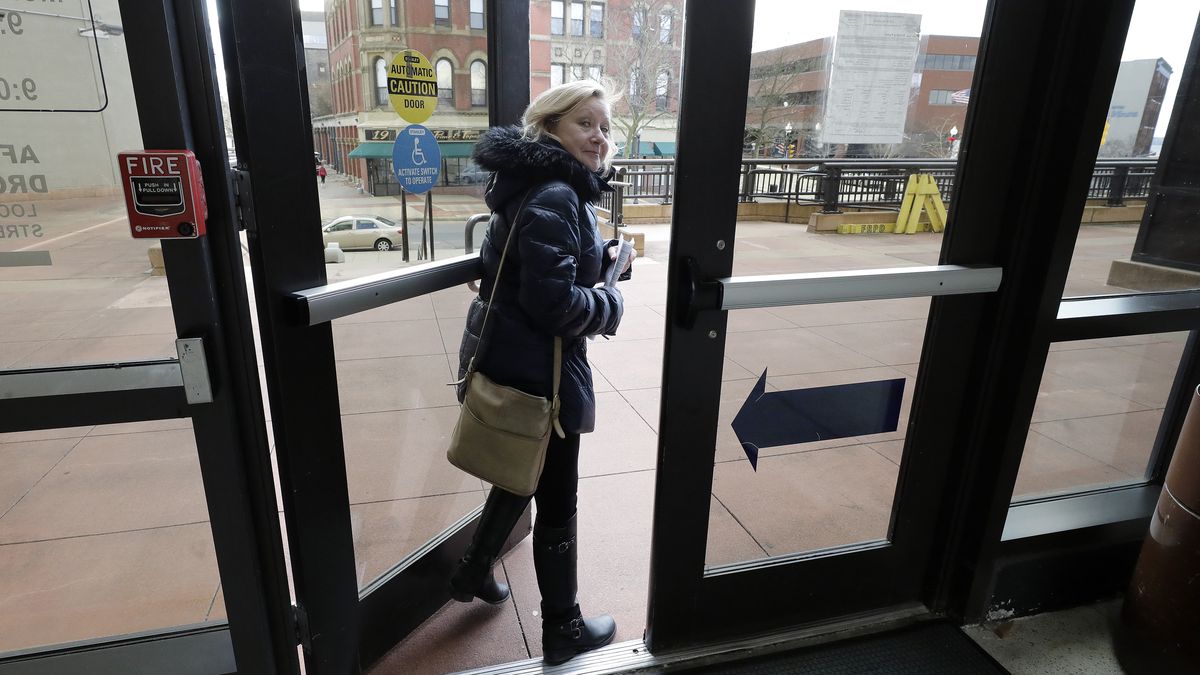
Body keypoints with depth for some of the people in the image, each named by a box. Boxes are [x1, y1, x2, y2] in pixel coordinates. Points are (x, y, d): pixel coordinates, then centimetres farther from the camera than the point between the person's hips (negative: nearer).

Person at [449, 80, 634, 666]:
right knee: (556, 500, 7)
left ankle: (474, 572, 48)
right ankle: (562, 630, 27)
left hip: (509, 357, 10)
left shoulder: (548, 187, 12)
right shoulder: (554, 197, -20)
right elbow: (553, 301, -28)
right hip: (537, 369, -10)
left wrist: (601, 259, 5)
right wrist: (610, 304, -10)